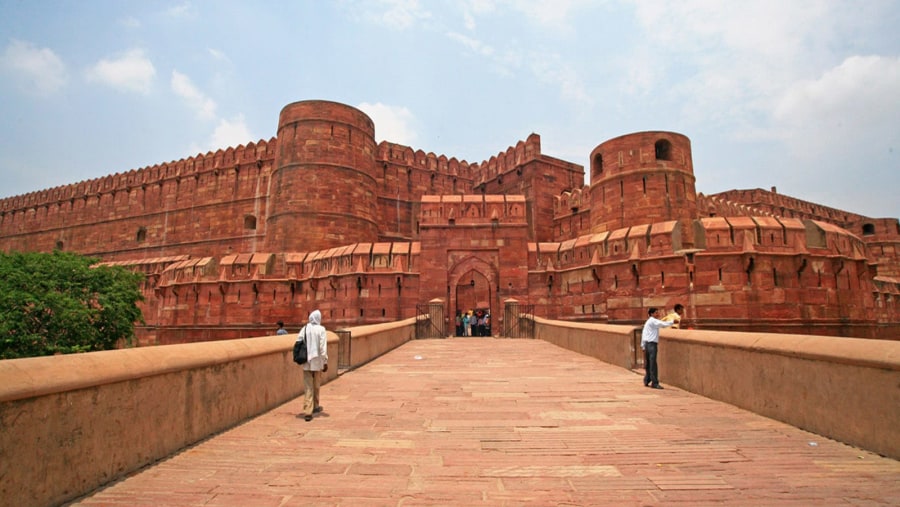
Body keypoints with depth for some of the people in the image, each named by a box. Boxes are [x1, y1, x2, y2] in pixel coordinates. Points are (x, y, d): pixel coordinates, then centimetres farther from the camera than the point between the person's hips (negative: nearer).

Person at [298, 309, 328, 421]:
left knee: (308, 387, 5)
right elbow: (323, 347, -12)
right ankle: (315, 407, 33)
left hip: (306, 362, 2)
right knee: (316, 386, 17)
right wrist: (325, 362, -6)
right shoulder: (321, 329, -9)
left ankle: (307, 412, -3)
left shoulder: (304, 328, 1)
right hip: (317, 362, -2)